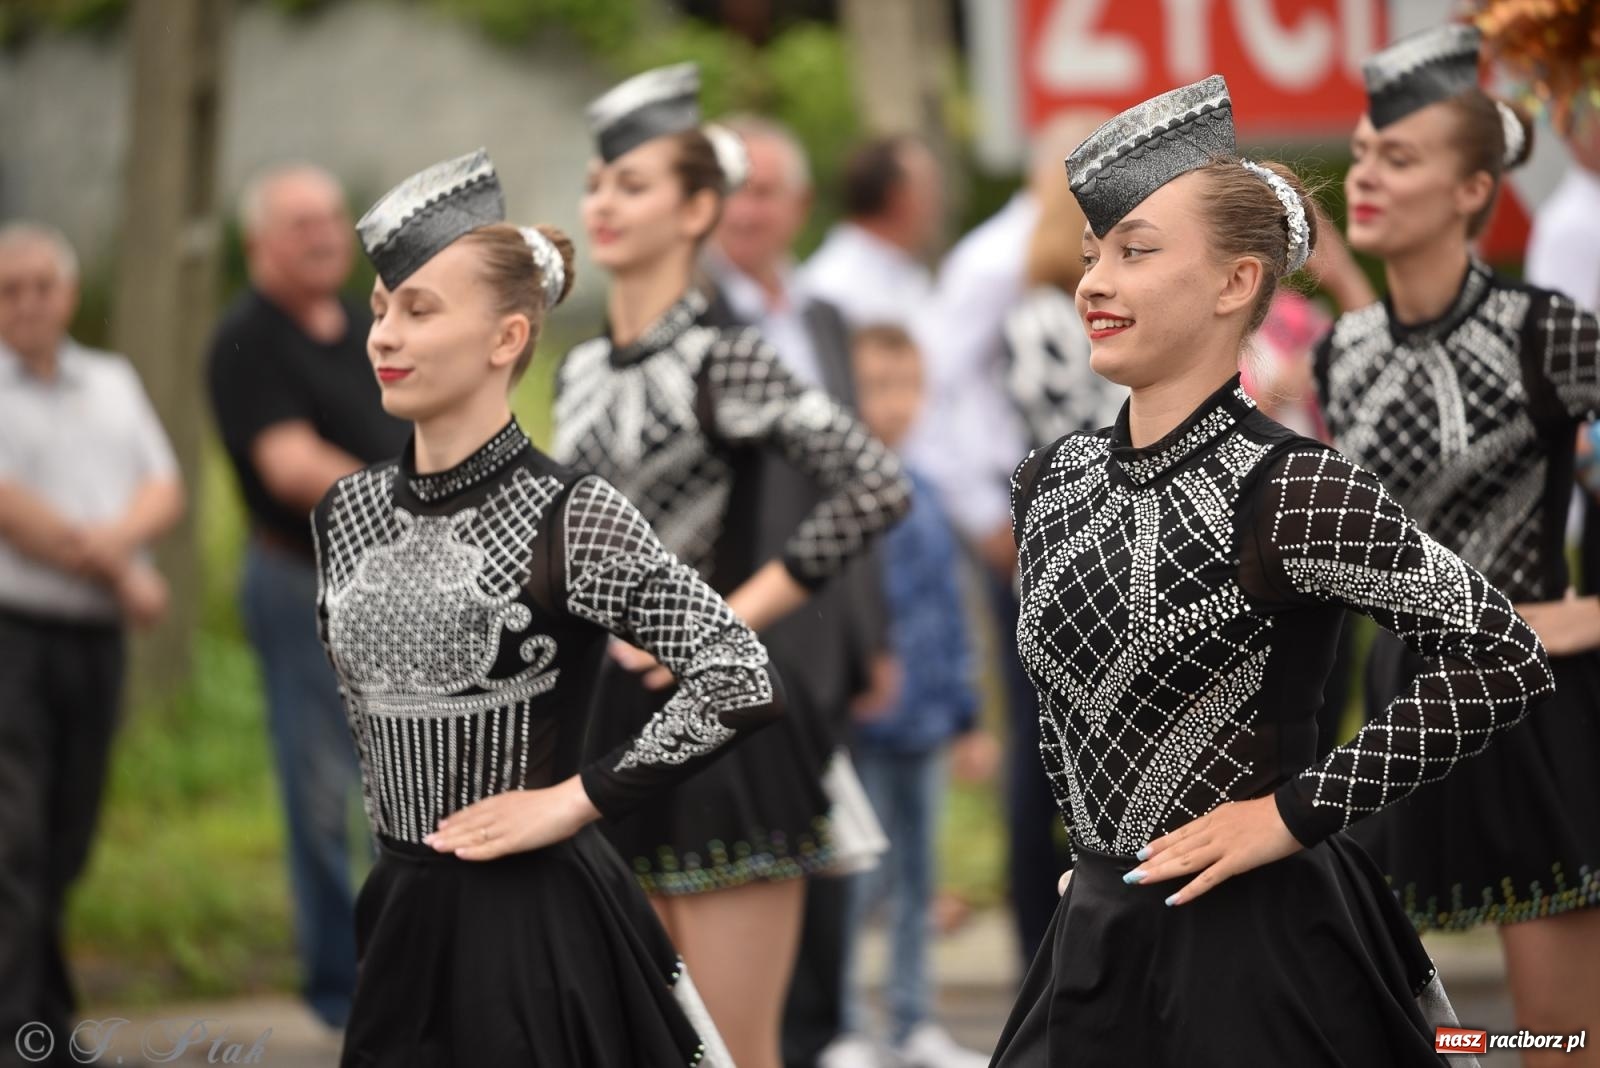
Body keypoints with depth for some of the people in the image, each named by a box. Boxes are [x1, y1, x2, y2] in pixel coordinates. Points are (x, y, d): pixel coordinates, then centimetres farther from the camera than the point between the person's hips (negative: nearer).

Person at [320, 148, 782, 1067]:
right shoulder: (350, 511, 6)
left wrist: (571, 802, -15)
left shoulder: (571, 519, -12)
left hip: (536, 929, -6)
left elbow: (744, 684, -19)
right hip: (401, 921, 6)